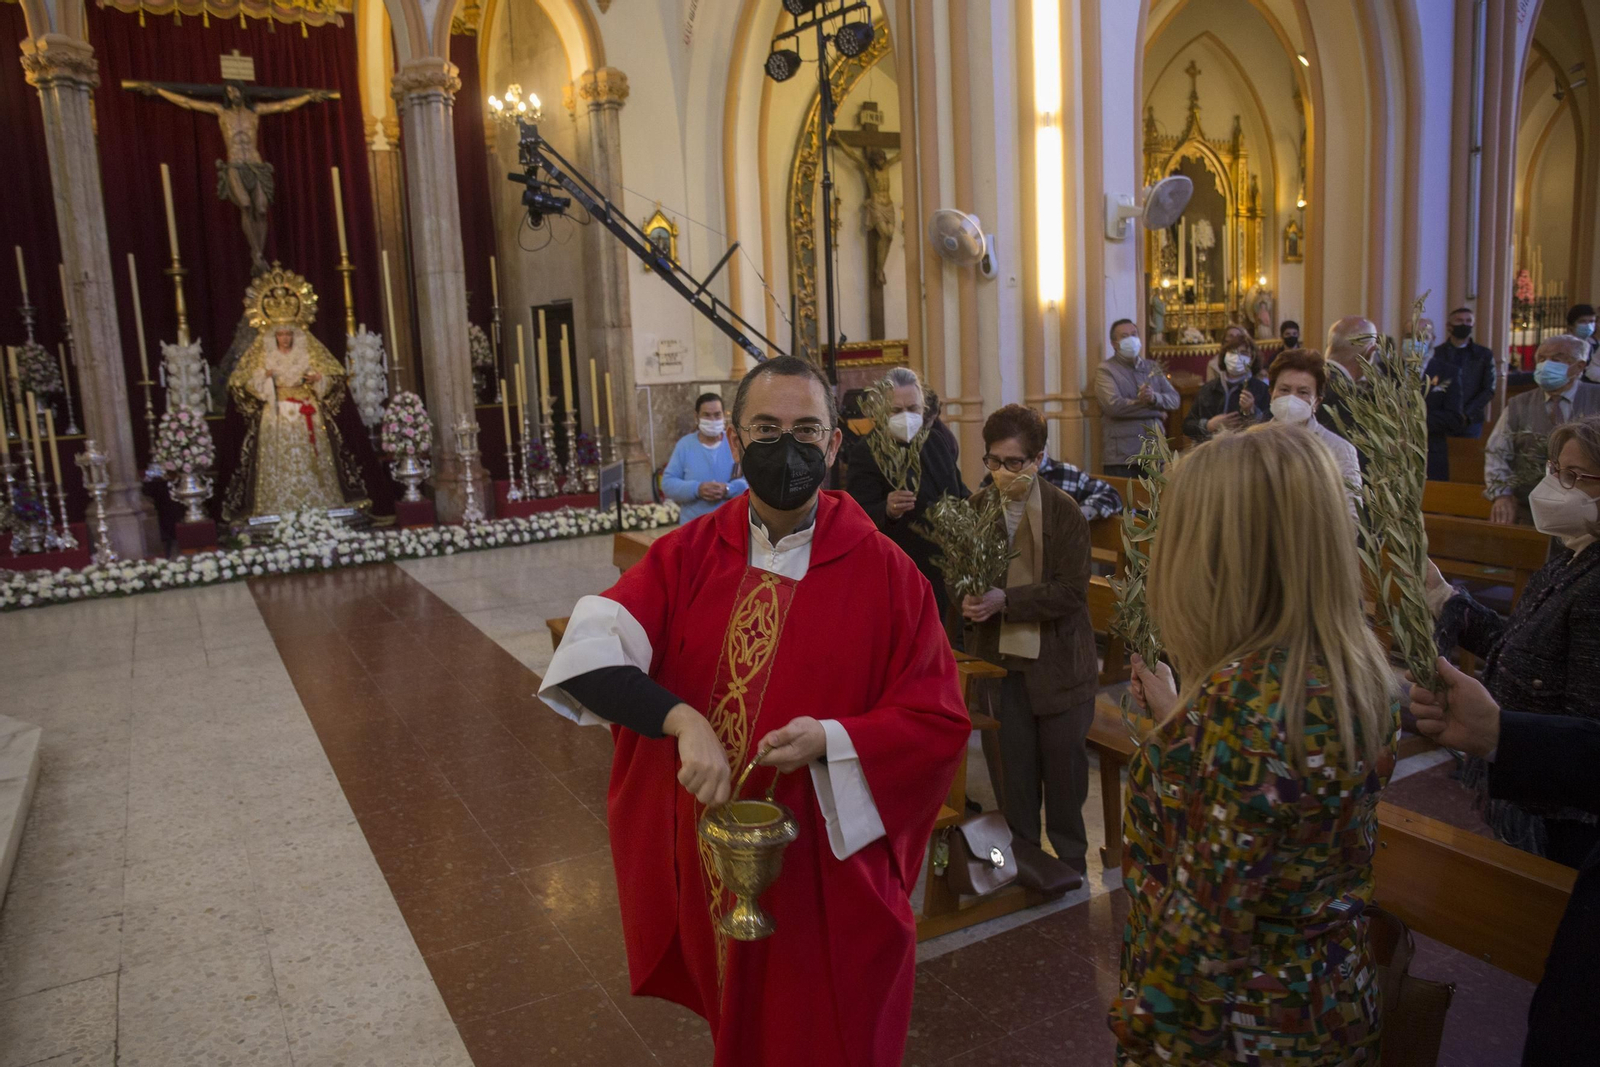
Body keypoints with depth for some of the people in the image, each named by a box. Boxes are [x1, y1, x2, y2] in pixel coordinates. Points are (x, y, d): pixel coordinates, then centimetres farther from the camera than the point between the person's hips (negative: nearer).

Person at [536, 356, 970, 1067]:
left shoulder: (884, 572, -11)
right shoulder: (687, 556, -5)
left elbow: (940, 721, -9)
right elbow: (589, 653, -17)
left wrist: (830, 739, -24)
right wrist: (682, 720, -32)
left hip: (830, 879, -2)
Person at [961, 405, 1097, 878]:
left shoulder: (1064, 512, -12)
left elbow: (1071, 590, -16)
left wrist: (1006, 600, -26)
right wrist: (968, 601, -19)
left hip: (1059, 659, -2)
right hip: (1002, 656, 2)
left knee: (1063, 761, 11)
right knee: (1014, 763, 11)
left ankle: (1070, 859, 31)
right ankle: (1022, 854, 30)